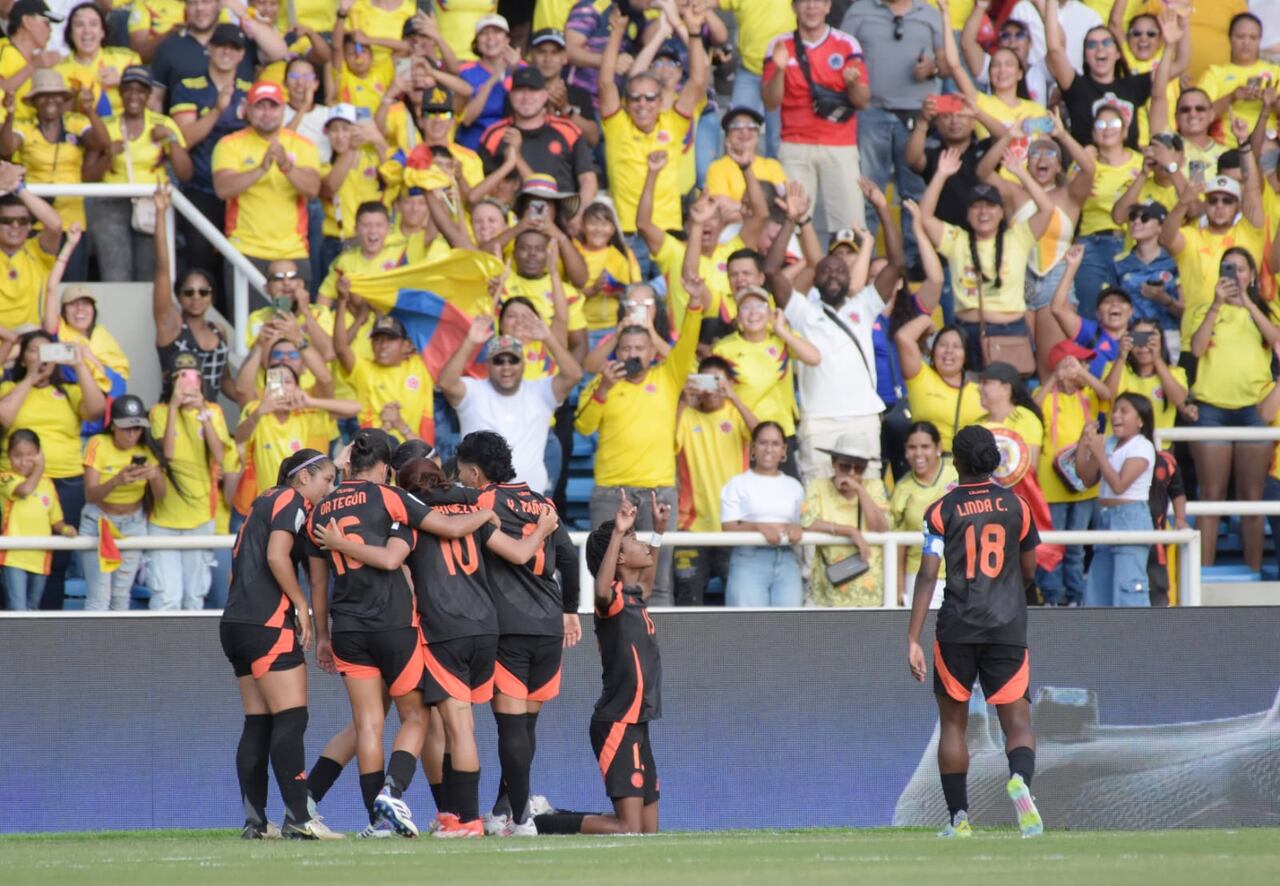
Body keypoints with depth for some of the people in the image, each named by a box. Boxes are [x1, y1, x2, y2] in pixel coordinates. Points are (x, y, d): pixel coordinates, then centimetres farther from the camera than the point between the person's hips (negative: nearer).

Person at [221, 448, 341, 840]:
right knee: (291, 718, -11)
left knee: (258, 722, 8)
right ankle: (297, 817, -17)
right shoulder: (291, 500, -5)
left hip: (236, 622, 10)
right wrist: (301, 605, -12)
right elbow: (277, 556, -18)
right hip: (268, 623, -10)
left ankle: (254, 819, 5)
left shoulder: (265, 503, 23)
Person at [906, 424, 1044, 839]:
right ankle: (1020, 779, -35)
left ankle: (958, 819, 12)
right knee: (1017, 720, -2)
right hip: (1008, 628, 1)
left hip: (957, 629, -1)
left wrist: (913, 640, -11)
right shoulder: (1015, 505, 5)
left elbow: (927, 575, -9)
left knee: (952, 722, 13)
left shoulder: (942, 510, -2)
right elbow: (1029, 572, 13)